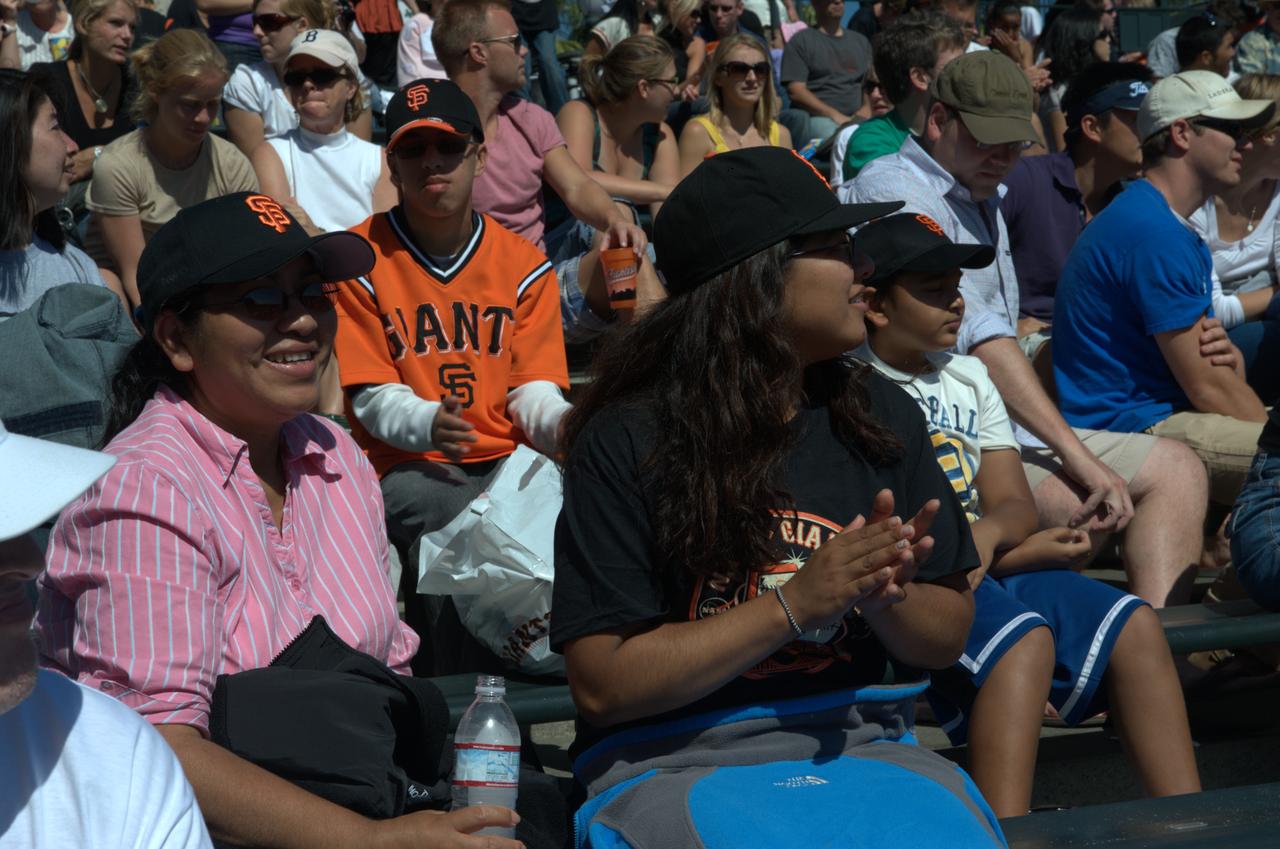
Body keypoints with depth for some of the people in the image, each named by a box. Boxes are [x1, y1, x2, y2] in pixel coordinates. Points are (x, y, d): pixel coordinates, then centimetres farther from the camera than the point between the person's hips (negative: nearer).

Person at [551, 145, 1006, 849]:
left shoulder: (881, 416, 10)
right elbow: (601, 683, -9)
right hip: (678, 759, -4)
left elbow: (946, 639, 14)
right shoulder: (627, 443, -5)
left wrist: (885, 598, -10)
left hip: (859, 739, 4)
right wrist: (794, 605, -14)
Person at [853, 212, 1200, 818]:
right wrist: (1015, 551, -13)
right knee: (1022, 637, -34)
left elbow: (1015, 506, 9)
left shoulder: (969, 380, 19)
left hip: (987, 567, 7)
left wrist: (988, 534, -17)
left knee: (1133, 625, -12)